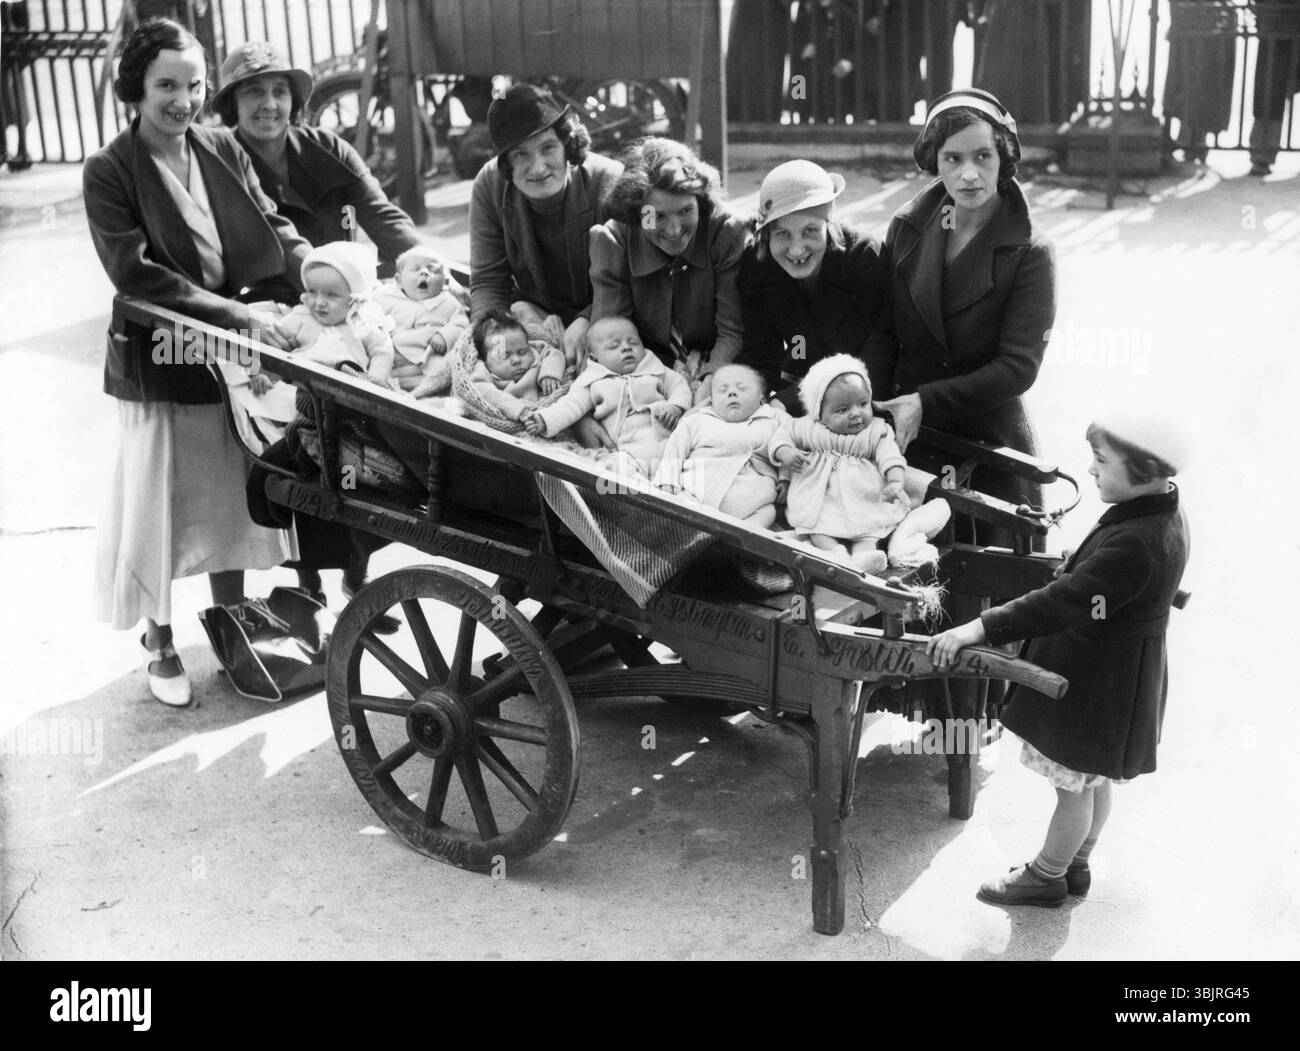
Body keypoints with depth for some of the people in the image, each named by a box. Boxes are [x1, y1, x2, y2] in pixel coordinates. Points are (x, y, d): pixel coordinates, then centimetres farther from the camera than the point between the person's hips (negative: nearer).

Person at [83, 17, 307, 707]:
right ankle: (159, 643, 26)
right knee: (158, 507, 7)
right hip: (158, 365, -4)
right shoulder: (109, 173, -12)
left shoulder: (223, 151, 2)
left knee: (233, 493, 17)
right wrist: (237, 314, -27)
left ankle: (230, 617, 37)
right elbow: (135, 274, -20)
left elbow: (271, 226, 3)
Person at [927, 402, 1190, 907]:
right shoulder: (1160, 517, -1)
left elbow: (1061, 603, -37)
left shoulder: (1133, 545, -33)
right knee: (1093, 779, 23)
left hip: (1098, 685, -10)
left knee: (1074, 784, 10)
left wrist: (978, 629, -38)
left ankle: (1047, 877, 27)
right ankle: (1076, 865, 40)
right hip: (1112, 673, 10)